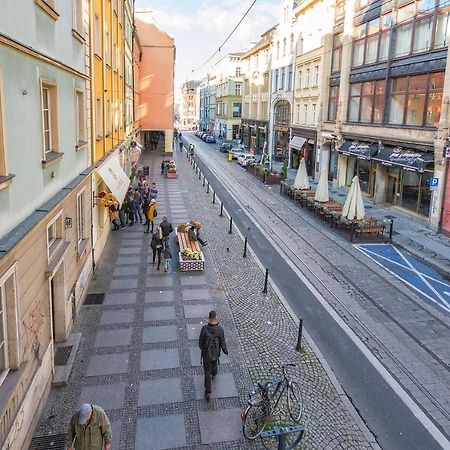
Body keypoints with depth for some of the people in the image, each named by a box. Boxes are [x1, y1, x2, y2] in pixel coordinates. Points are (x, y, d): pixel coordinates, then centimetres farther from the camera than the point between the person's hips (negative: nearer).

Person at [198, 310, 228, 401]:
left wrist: (201, 347, 10)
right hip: (216, 352, 2)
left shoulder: (204, 328, -30)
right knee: (214, 361, 36)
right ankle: (214, 374, 66)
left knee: (207, 372, 13)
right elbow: (222, 343, -14)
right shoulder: (220, 329, -27)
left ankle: (208, 392, 16)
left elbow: (201, 341, -14)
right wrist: (225, 351, 7)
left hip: (206, 353, -2)